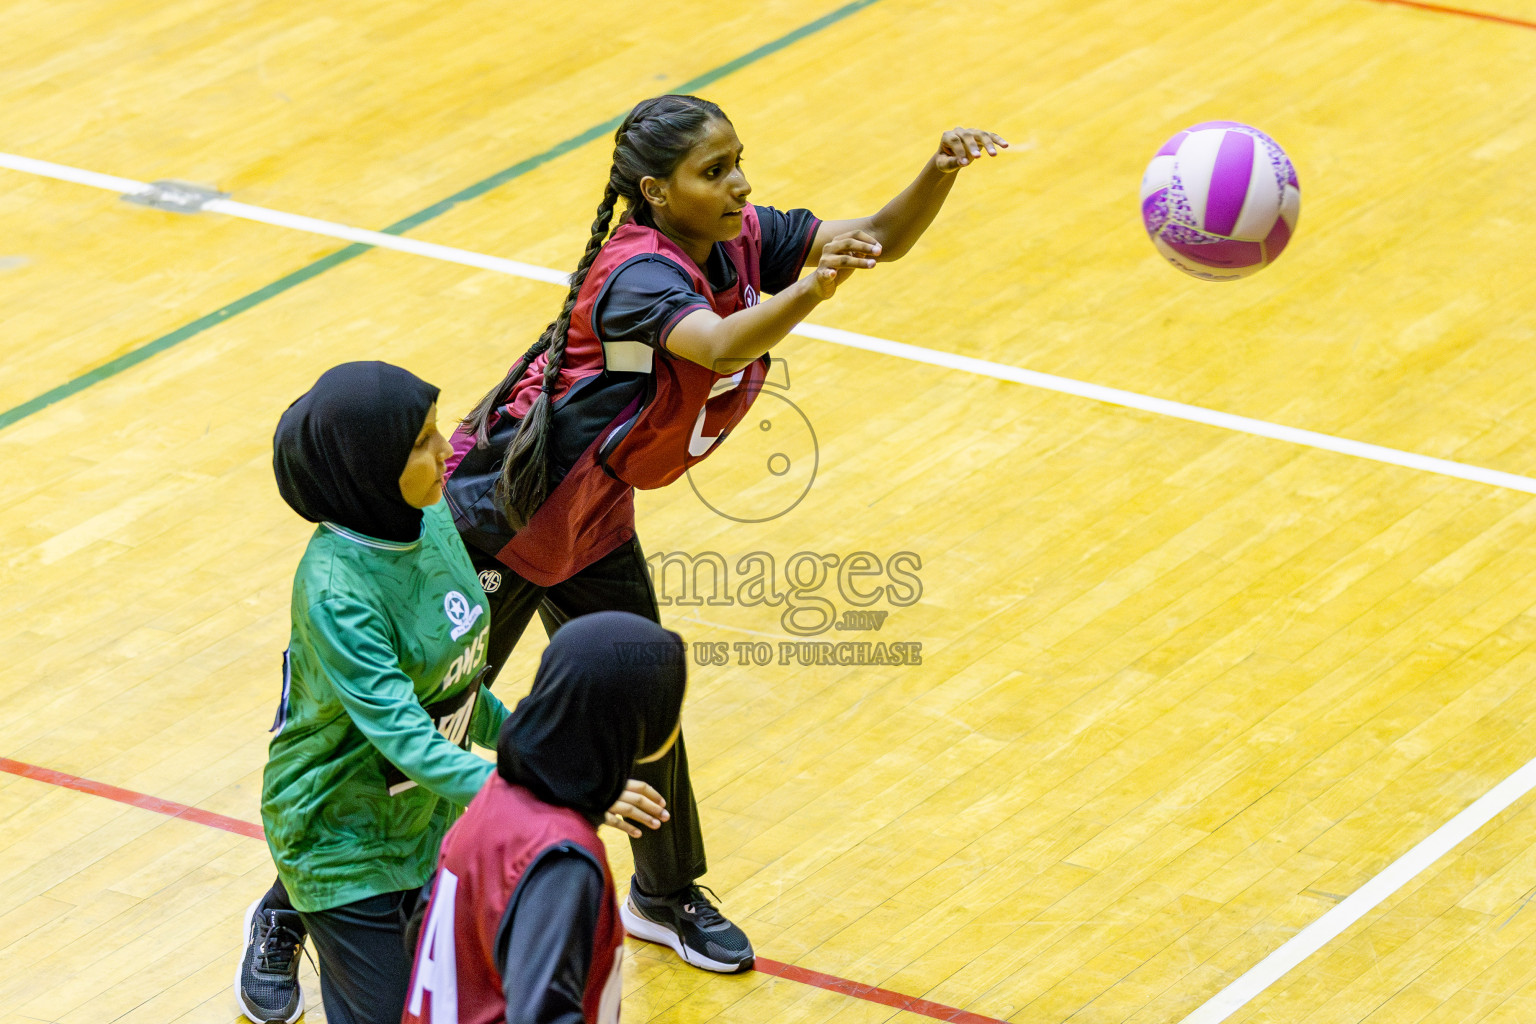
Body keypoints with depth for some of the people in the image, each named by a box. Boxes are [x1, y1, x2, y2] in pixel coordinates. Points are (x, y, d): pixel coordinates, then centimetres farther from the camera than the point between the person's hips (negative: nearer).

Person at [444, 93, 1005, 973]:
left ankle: (665, 896, 34)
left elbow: (882, 239, -11)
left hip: (592, 521, 8)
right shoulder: (638, 275, -33)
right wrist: (811, 289, -71)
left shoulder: (740, 241, -9)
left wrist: (940, 173, -31)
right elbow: (722, 345, -53)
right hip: (498, 515, -8)